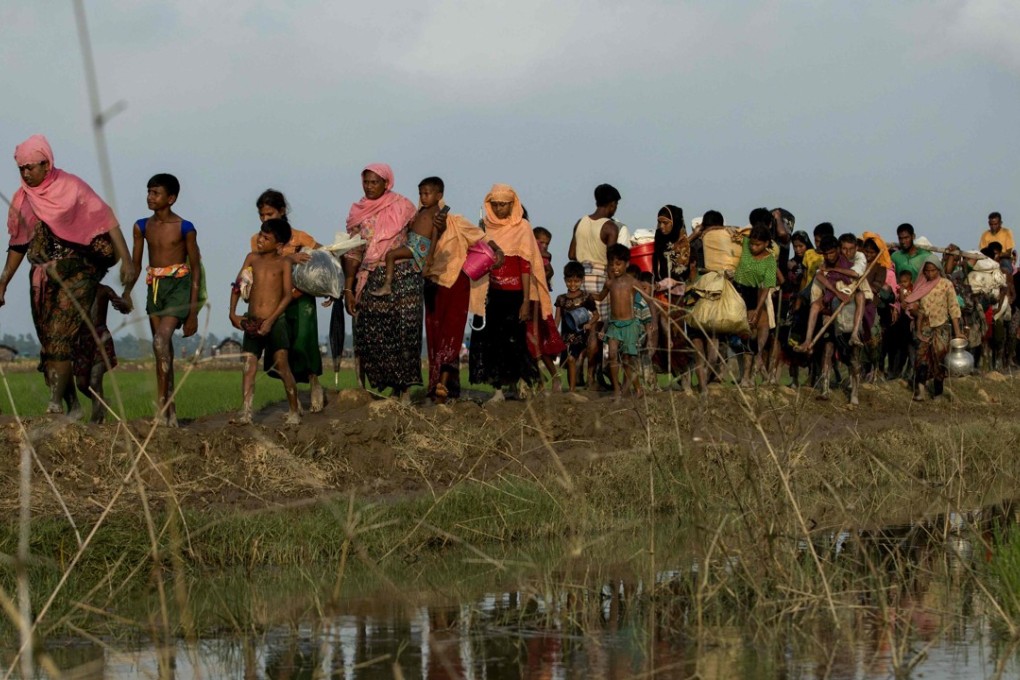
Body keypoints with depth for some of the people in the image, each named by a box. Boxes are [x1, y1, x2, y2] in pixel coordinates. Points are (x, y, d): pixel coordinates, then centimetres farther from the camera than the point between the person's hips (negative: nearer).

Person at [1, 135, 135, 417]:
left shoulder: (71, 187, -4)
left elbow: (106, 222, -7)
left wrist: (126, 260, -16)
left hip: (75, 274, -5)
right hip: (43, 280, 5)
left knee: (61, 339, -17)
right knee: (50, 343, 1)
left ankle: (55, 403, -23)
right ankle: (72, 406, 7)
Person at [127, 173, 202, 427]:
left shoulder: (184, 228, -6)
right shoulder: (142, 227, 8)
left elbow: (196, 268, -1)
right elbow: (135, 265, 15)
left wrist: (193, 310, -4)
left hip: (178, 285, -6)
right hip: (154, 288, 6)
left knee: (161, 340, -25)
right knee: (163, 350, 8)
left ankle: (161, 403, -25)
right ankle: (170, 414, 13)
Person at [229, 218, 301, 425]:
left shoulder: (283, 263, 0)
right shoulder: (252, 258, 11)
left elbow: (287, 295, -6)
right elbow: (237, 286, 13)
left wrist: (270, 321, -15)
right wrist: (232, 313, 1)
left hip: (275, 321, -4)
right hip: (252, 322, 4)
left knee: (281, 363, -7)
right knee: (249, 366, -5)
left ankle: (294, 410, 5)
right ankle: (245, 412, -10)